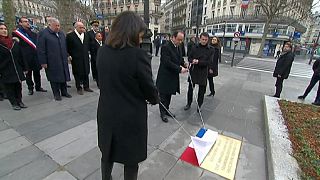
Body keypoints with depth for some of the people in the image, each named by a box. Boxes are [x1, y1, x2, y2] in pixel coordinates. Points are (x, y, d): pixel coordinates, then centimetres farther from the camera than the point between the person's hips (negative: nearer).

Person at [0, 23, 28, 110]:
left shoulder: (15, 42, 7)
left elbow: (21, 56, 10)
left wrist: (24, 68, 9)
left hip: (17, 70, 3)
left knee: (18, 86, 9)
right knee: (9, 88, 5)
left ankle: (19, 101, 22)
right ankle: (14, 103, 16)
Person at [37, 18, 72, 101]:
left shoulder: (61, 33, 12)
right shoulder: (43, 34, -7)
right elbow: (41, 50, -10)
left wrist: (66, 57, 16)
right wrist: (43, 62, -13)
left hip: (63, 61, 6)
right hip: (52, 62, -6)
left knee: (63, 76, 12)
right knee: (54, 78, 4)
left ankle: (64, 92, 24)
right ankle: (56, 94, 16)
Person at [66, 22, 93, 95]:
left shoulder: (86, 35, 10)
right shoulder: (70, 36, -8)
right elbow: (68, 48, -6)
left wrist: (87, 53, 10)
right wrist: (70, 56, -9)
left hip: (85, 58, 5)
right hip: (76, 59, -5)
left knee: (86, 72, 11)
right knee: (77, 74, 4)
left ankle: (86, 86, 24)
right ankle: (79, 88, 16)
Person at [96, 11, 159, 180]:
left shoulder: (102, 52, -4)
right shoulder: (138, 55, -23)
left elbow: (105, 81, 6)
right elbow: (149, 88, -13)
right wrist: (155, 99, 8)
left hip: (107, 114, 6)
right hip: (132, 118, -6)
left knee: (108, 153, 29)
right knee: (131, 160, 19)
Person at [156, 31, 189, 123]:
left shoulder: (177, 47, 9)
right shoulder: (166, 47, -18)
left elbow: (179, 58, 19)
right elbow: (167, 62, -25)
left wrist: (184, 63, -2)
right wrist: (180, 69, -24)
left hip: (173, 76, 8)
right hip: (165, 77, -8)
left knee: (169, 95, 17)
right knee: (163, 96, 6)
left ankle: (166, 110, 33)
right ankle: (162, 113, 22)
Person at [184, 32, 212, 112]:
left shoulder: (210, 49, -3)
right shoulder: (195, 47, 2)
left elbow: (208, 62, -10)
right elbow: (189, 57, 5)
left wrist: (198, 62, -22)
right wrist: (192, 61, -17)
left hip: (203, 72, -1)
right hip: (193, 71, 2)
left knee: (201, 90, 8)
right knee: (190, 88, 11)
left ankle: (199, 106, 26)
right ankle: (189, 103, 30)